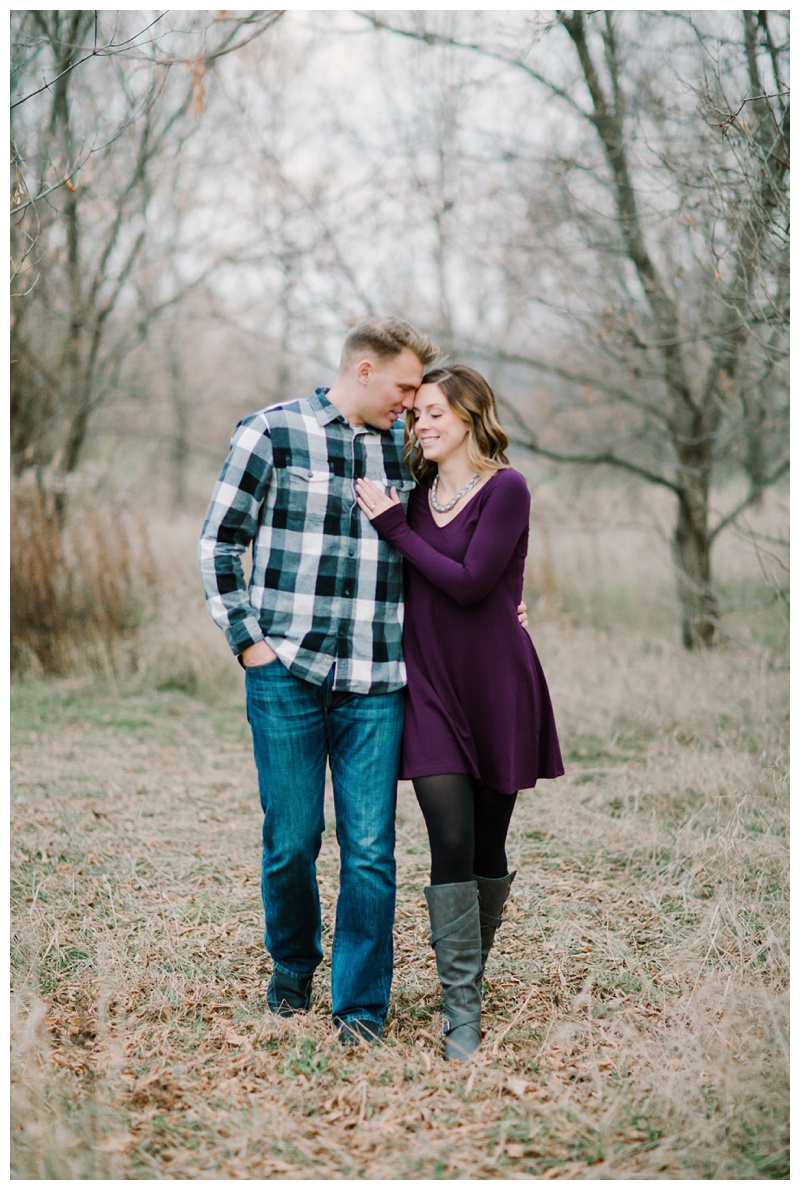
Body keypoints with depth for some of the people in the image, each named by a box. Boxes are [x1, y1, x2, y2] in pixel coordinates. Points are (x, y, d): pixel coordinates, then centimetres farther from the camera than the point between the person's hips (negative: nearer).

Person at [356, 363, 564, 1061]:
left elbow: (468, 583, -16)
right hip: (431, 685, 3)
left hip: (495, 688, -3)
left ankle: (474, 977, 27)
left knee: (488, 847, 8)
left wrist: (394, 526, -11)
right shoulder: (418, 495, 11)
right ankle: (462, 1013, -4)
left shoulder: (506, 489, -7)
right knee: (452, 845, -6)